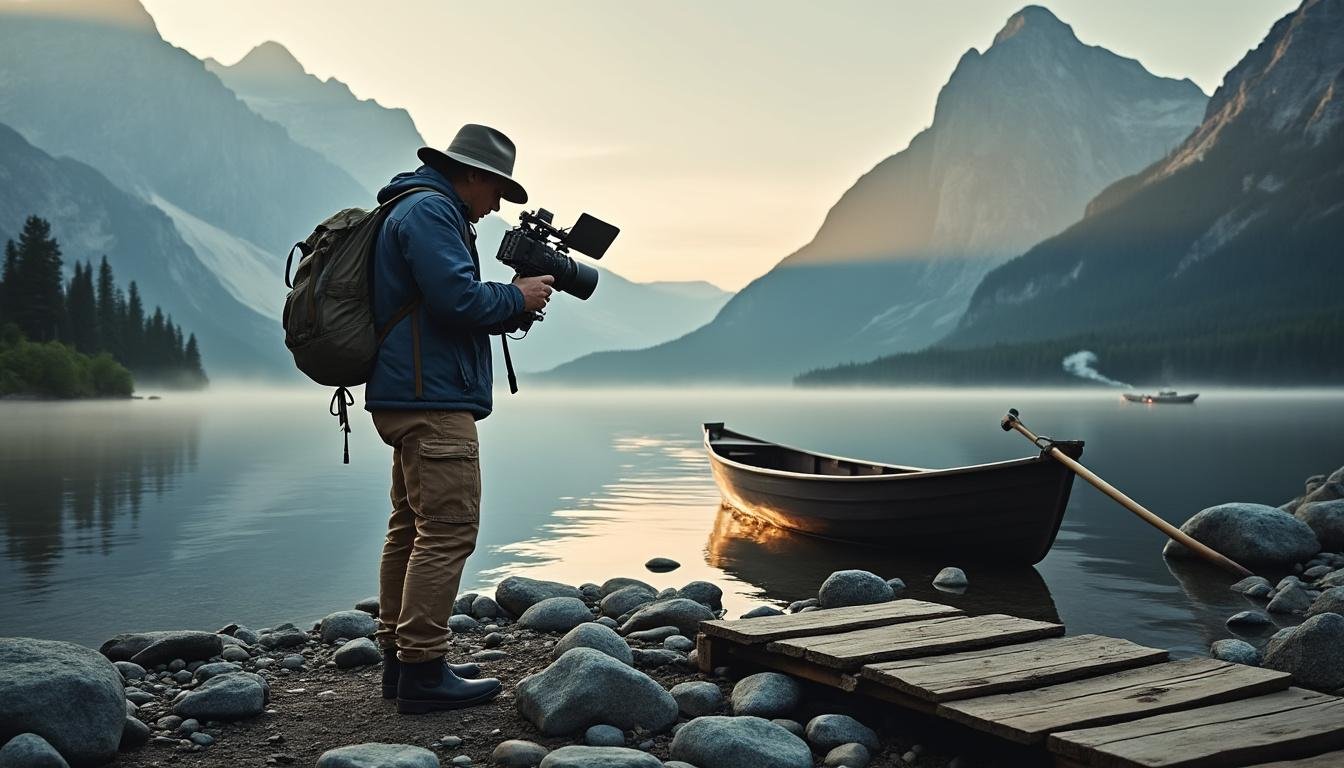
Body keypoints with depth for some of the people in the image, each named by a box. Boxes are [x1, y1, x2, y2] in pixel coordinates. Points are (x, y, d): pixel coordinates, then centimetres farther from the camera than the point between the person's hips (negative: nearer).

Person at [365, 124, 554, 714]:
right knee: (447, 531, -11)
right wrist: (517, 296, -5)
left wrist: (510, 301, 11)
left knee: (412, 527, 13)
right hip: (433, 400, -12)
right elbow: (458, 296, -22)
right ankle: (423, 670, -8)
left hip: (410, 397, 12)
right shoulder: (431, 210, -10)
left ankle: (398, 657, 20)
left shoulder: (419, 209, 24)